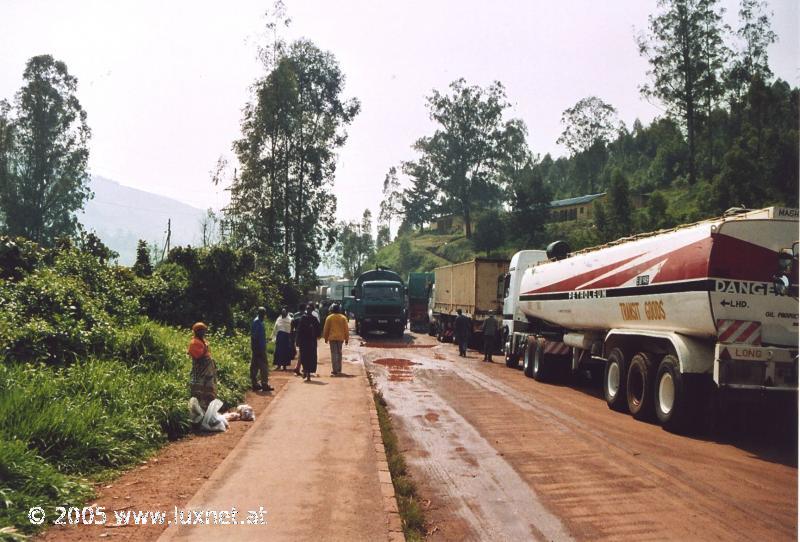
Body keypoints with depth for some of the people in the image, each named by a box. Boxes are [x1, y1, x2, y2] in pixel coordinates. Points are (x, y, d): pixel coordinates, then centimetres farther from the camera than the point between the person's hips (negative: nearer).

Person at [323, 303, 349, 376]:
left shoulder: (329, 318, -4)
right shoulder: (343, 317, 2)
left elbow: (326, 329, 1)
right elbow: (346, 329, 4)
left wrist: (326, 338, 12)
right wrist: (346, 338, 11)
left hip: (332, 338, -3)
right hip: (340, 337, 3)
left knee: (334, 353, -2)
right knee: (339, 353, 16)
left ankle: (335, 370, -7)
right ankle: (339, 369, 22)